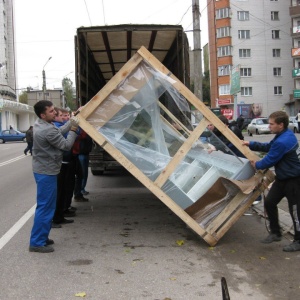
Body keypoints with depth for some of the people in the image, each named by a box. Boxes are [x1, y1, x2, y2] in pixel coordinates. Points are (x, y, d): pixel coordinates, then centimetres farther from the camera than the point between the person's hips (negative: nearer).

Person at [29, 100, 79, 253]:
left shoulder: (40, 124, 7)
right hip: (47, 172, -10)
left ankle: (41, 237, 26)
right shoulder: (48, 130, -24)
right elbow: (66, 145, -15)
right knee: (45, 207, -4)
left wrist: (71, 121, 10)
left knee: (46, 206, 18)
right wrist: (73, 129, -6)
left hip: (43, 169, 10)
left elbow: (60, 131, 16)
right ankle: (37, 242, 2)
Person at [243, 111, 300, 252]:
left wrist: (256, 165, 0)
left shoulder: (282, 142, -29)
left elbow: (269, 160, -20)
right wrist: (251, 144, 9)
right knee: (269, 202, 10)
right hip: (282, 178, 10)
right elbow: (269, 147, 18)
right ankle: (275, 233, 23)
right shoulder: (286, 135, 4)